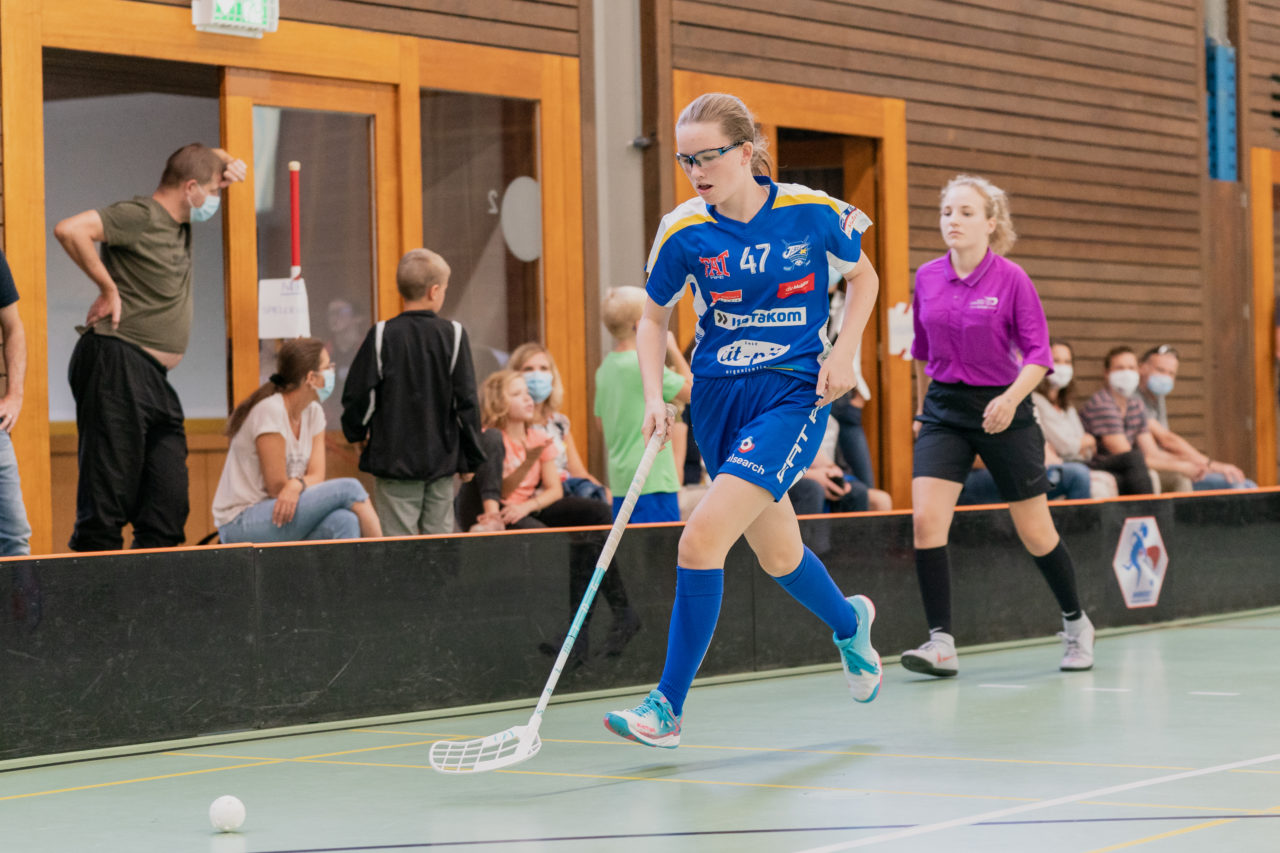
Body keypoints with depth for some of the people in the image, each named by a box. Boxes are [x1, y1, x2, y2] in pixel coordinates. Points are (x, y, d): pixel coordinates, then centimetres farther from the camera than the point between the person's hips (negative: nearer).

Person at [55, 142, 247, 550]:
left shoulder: (179, 219, 18)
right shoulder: (139, 216, -9)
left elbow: (208, 157, 36)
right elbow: (69, 230, -24)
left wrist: (227, 163, 12)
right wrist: (108, 289, -16)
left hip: (155, 379, 10)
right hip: (117, 366, -10)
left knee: (168, 504, 6)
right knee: (110, 489, -11)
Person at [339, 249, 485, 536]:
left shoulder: (382, 336, -6)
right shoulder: (453, 334, -3)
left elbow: (357, 396, -4)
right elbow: (467, 400, -2)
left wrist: (357, 433, 17)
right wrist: (471, 458, 7)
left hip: (394, 459, -1)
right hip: (442, 459, 1)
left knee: (397, 537, -1)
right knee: (438, 536, 9)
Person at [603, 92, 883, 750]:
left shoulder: (812, 213, -9)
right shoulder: (684, 232, -4)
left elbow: (863, 277, 10)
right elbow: (654, 317, 10)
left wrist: (844, 351, -4)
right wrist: (654, 396, -5)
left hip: (793, 394, -4)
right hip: (717, 399, 4)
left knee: (702, 538, -19)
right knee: (778, 556, 15)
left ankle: (667, 708, -11)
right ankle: (848, 621, 51)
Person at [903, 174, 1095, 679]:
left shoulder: (1011, 279, -10)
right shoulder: (927, 279, 3)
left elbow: (1038, 353, -11)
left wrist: (1012, 398, -28)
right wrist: (923, 407, 22)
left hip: (1002, 411, -3)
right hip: (944, 408, 3)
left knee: (1035, 532, 6)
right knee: (925, 518, -16)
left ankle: (1075, 623, 30)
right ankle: (941, 644, -15)